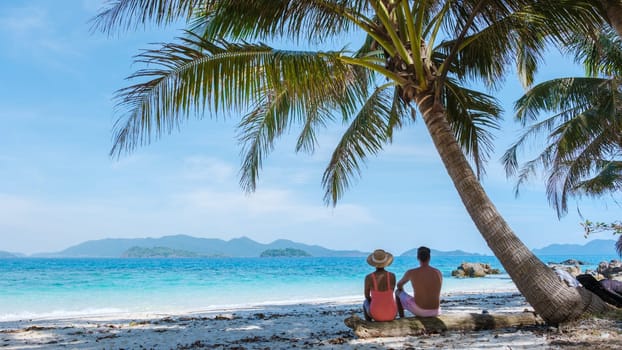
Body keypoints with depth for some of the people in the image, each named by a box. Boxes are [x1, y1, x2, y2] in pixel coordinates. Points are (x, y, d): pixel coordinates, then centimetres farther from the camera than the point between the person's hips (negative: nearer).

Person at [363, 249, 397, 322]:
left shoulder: (368, 277, -16)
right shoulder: (392, 276, -12)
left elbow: (367, 296, 1)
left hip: (375, 313, -1)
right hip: (391, 313, 1)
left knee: (366, 302, 36)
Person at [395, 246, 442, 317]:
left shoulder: (411, 273, -9)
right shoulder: (438, 273, 0)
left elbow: (399, 285, 13)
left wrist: (402, 292, 37)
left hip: (419, 311, -3)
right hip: (435, 311, 3)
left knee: (398, 292, 22)